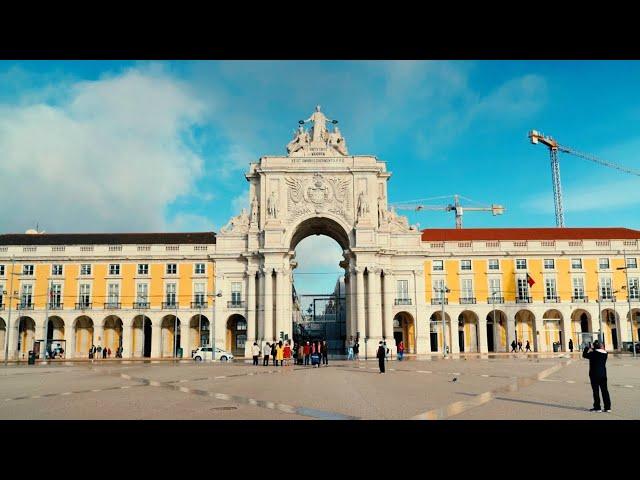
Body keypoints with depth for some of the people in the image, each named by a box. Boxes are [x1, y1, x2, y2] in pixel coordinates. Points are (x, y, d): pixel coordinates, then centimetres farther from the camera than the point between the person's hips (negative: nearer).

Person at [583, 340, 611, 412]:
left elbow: (584, 355, -5)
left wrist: (587, 348, 8)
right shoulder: (605, 353, 2)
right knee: (604, 390, 9)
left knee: (596, 391, 1)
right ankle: (608, 407, 11)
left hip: (594, 374, -5)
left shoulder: (593, 353, -16)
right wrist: (592, 350, 20)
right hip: (603, 374, 6)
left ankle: (597, 407, 4)